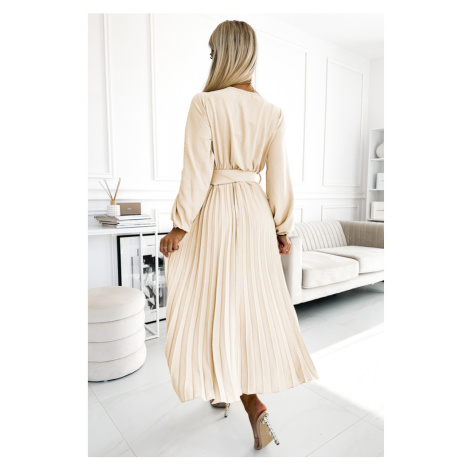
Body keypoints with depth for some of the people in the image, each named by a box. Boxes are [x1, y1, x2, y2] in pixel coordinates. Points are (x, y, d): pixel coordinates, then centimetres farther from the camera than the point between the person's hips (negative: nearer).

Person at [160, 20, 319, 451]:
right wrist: (282, 229, 11)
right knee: (255, 304, 15)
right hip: (255, 214, 5)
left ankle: (254, 406, 4)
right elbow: (279, 178, 3)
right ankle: (227, 388, 37)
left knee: (217, 305, 6)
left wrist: (179, 228, -6)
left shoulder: (205, 104, -9)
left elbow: (197, 173, -13)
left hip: (215, 213, -5)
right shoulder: (272, 113, 3)